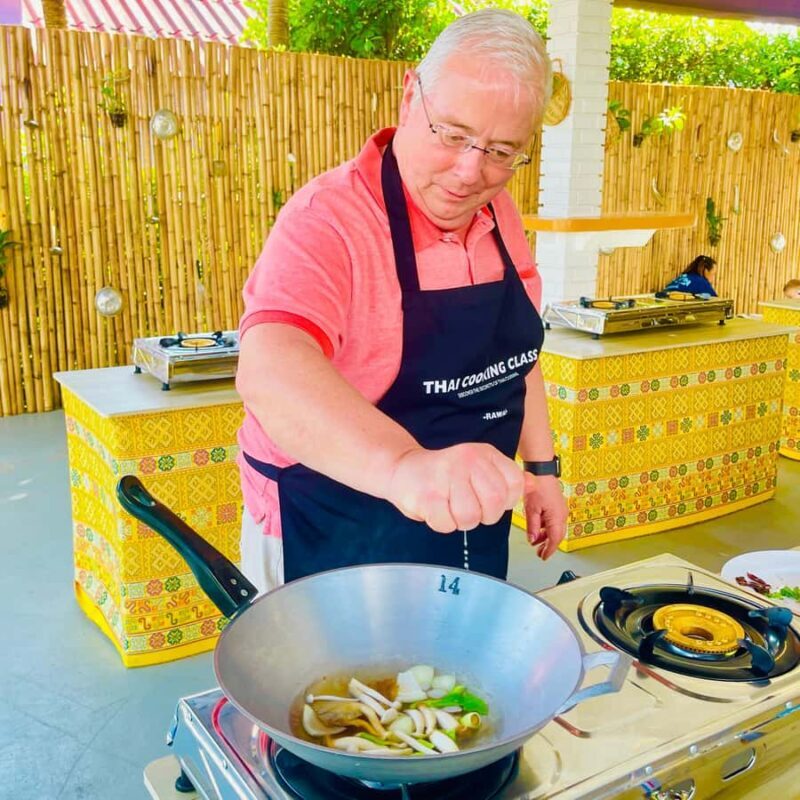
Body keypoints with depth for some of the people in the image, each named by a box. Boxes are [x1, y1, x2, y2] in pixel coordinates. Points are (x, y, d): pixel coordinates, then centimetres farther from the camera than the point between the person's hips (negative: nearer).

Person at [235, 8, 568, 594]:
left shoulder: (499, 216, 0)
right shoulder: (330, 218, -23)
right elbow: (269, 370, -42)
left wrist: (542, 467, 11)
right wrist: (405, 465, -57)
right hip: (336, 550, -6)